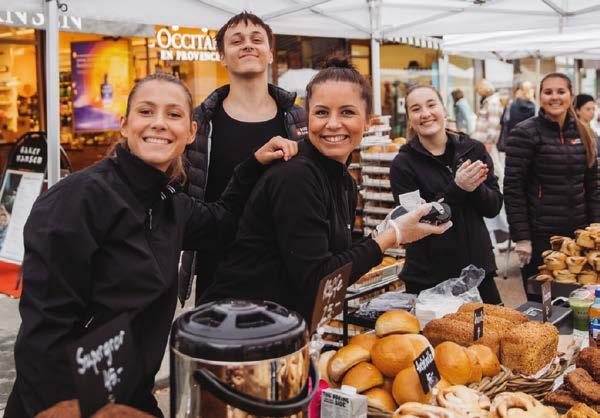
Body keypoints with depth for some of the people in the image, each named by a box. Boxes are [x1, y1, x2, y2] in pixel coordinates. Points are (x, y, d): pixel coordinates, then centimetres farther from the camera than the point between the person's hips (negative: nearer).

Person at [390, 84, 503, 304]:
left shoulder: (474, 149, 2)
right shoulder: (403, 164, -7)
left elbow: (494, 206, 3)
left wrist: (474, 186, -18)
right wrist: (457, 189, -22)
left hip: (478, 268, 3)